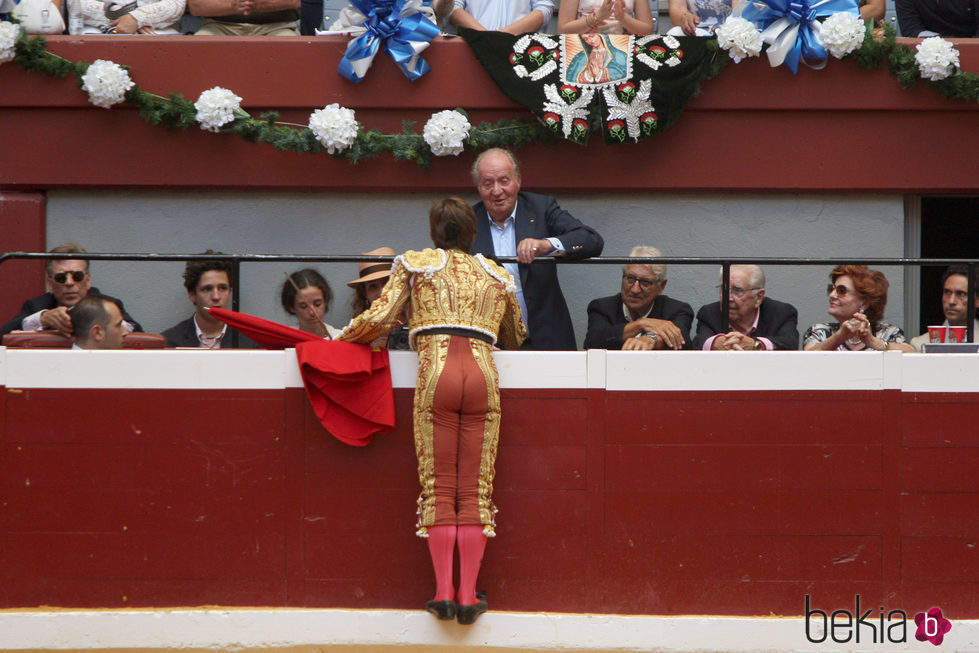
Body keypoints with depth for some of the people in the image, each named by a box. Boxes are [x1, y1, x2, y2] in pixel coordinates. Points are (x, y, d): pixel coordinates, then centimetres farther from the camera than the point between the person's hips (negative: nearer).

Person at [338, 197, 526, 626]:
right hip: (483, 374, 2)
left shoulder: (417, 264, 13)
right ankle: (468, 595, -4)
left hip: (436, 372, -2)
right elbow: (514, 338, 32)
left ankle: (444, 591, -5)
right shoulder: (495, 275, 22)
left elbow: (379, 320, 5)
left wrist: (341, 338, 23)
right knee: (475, 489, 1)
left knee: (439, 487, 0)